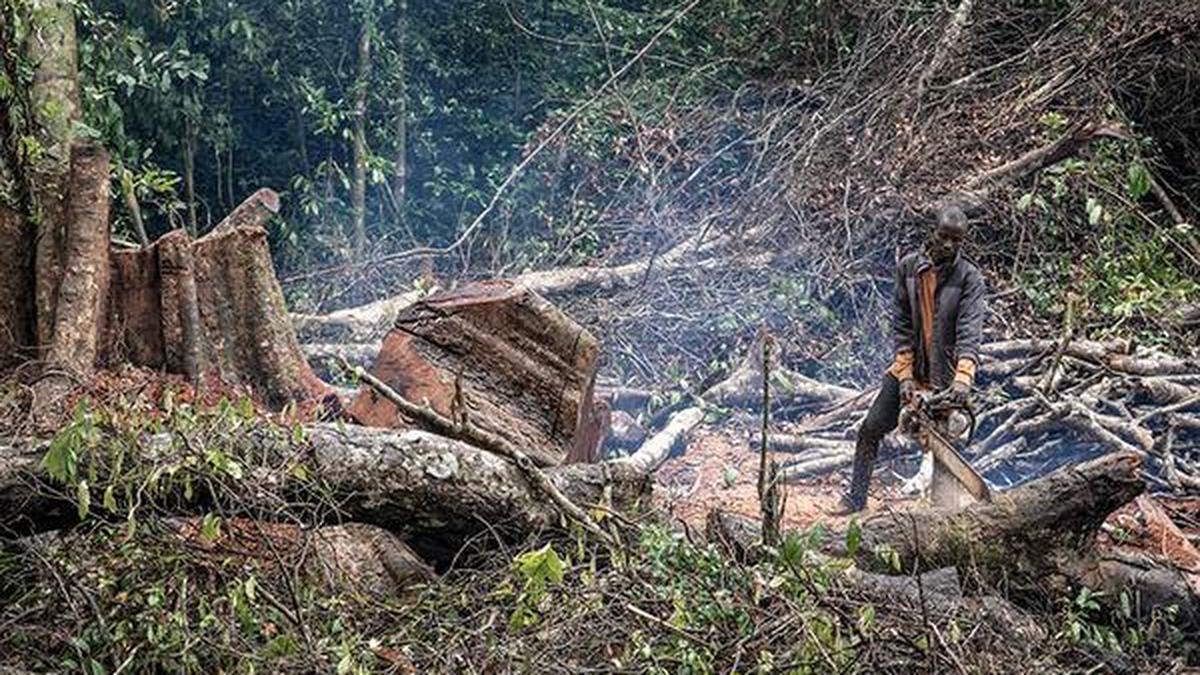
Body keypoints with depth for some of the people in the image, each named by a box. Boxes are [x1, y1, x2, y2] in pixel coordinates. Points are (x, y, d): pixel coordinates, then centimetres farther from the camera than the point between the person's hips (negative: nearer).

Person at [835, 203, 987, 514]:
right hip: (909, 368, 3)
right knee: (871, 429, 2)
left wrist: (962, 380, -36)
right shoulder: (909, 266, -3)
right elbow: (902, 325, -4)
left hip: (945, 376, -3)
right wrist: (906, 377, -11)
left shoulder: (969, 277, -12)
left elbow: (970, 332, -22)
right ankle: (856, 498, 13)